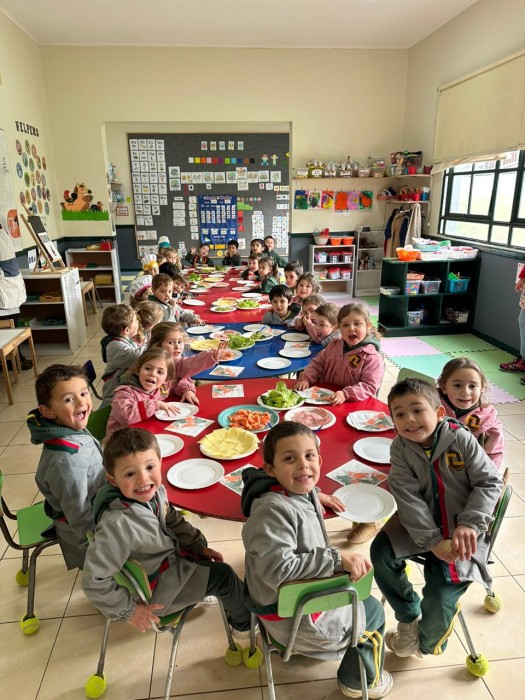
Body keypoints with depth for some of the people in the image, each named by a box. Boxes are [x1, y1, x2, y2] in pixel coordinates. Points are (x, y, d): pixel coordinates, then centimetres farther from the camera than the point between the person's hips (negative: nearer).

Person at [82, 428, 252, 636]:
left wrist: (199, 546, 4)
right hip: (152, 587, -7)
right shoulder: (118, 524, -39)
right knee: (223, 576, -1)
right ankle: (245, 622, 28)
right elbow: (94, 582, -31)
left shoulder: (155, 491, -17)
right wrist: (127, 610, -19)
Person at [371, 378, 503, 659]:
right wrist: (432, 541, -24)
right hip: (420, 524, 3)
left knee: (441, 596, -13)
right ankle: (409, 616, 12)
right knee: (381, 552, -16)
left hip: (462, 530, -2)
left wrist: (469, 524, -21)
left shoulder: (461, 439, -15)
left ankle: (428, 641, 24)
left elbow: (490, 482, -11)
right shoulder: (400, 448, -11)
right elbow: (408, 498, -16)